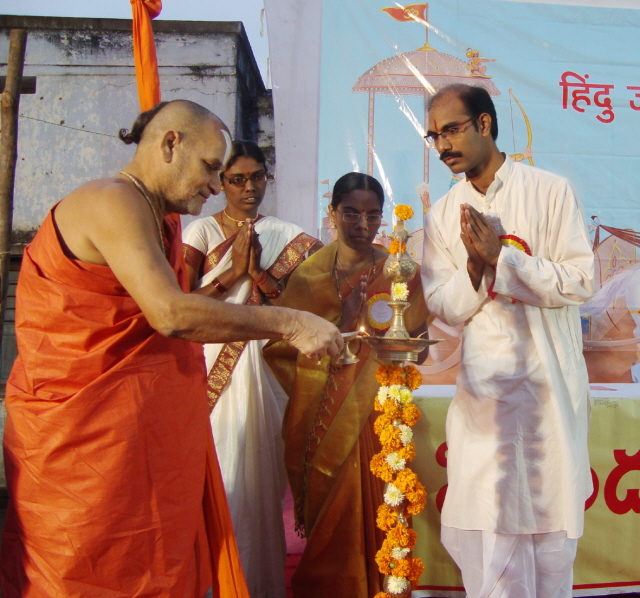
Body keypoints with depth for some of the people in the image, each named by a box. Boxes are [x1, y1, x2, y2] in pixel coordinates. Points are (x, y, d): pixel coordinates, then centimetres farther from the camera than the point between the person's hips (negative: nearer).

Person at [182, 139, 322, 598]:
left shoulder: (284, 235, 9)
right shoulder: (202, 231, 4)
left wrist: (257, 272, -10)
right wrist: (233, 271, -11)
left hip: (263, 368, 2)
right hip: (210, 367, -1)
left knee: (259, 478, 4)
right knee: (217, 477, -3)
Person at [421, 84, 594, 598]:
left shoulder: (550, 191, -4)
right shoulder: (443, 216, 6)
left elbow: (580, 283, -9)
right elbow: (443, 308, 4)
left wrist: (500, 257, -16)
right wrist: (474, 267, -15)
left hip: (548, 382, -2)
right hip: (483, 387, 2)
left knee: (551, 521, 8)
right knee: (487, 527, 3)